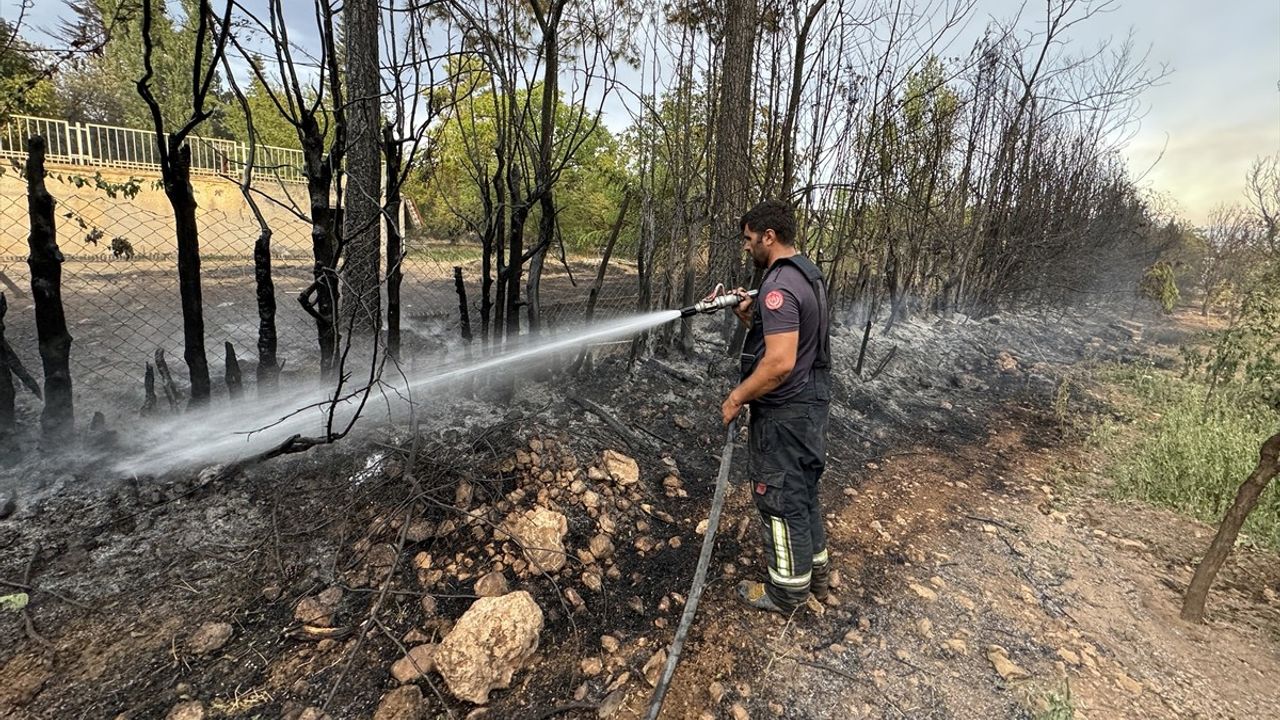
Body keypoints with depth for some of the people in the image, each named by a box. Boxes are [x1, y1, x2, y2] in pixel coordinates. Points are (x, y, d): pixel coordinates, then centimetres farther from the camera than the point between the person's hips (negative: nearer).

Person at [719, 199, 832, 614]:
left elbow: (780, 363, -29)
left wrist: (737, 398, -18)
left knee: (780, 499, 5)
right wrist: (748, 315, 4)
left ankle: (787, 592, 23)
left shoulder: (779, 286, -22)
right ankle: (815, 575, 38)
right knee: (803, 491, 22)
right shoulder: (807, 274, 11)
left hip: (785, 413, -10)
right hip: (812, 402, 10)